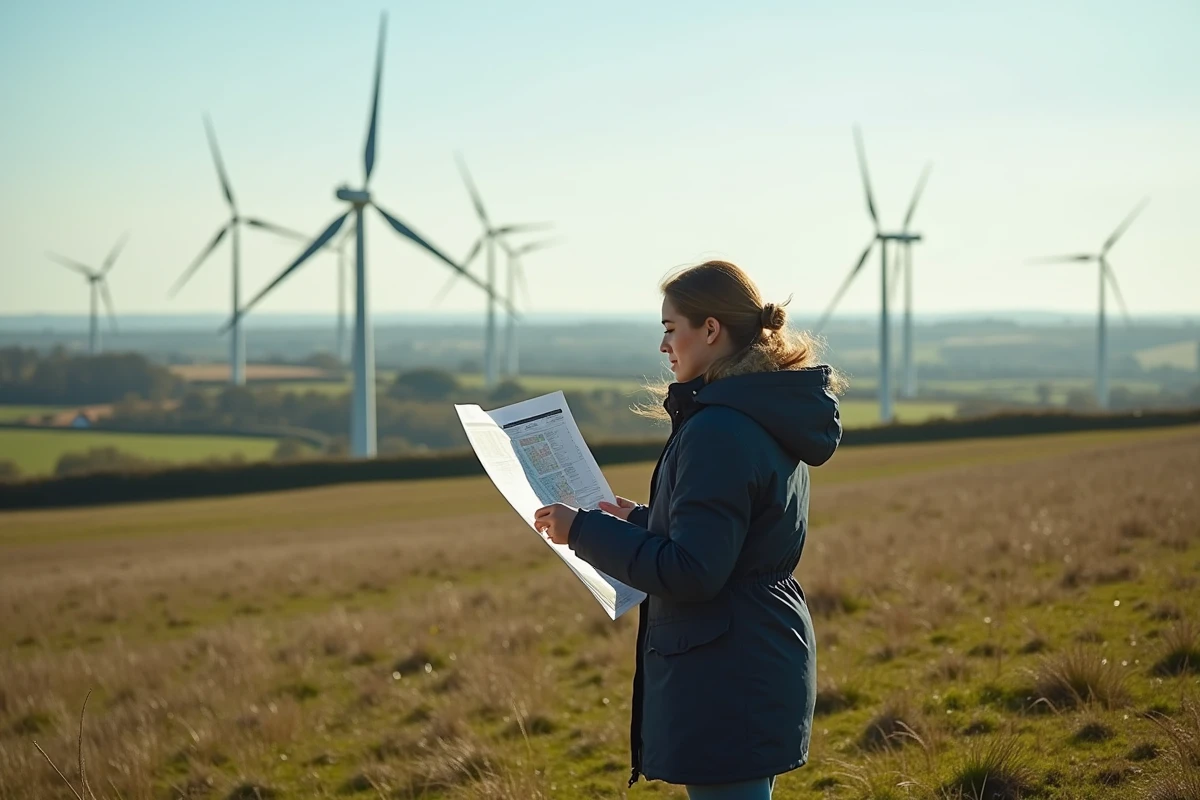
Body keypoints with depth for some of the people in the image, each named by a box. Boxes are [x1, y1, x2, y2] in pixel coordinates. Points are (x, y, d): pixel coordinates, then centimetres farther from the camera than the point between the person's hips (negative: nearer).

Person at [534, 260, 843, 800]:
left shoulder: (718, 431, -20)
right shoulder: (772, 422, 11)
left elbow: (691, 572, -23)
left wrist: (586, 531, -15)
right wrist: (640, 521, 21)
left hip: (726, 681, -11)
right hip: (764, 666, 11)